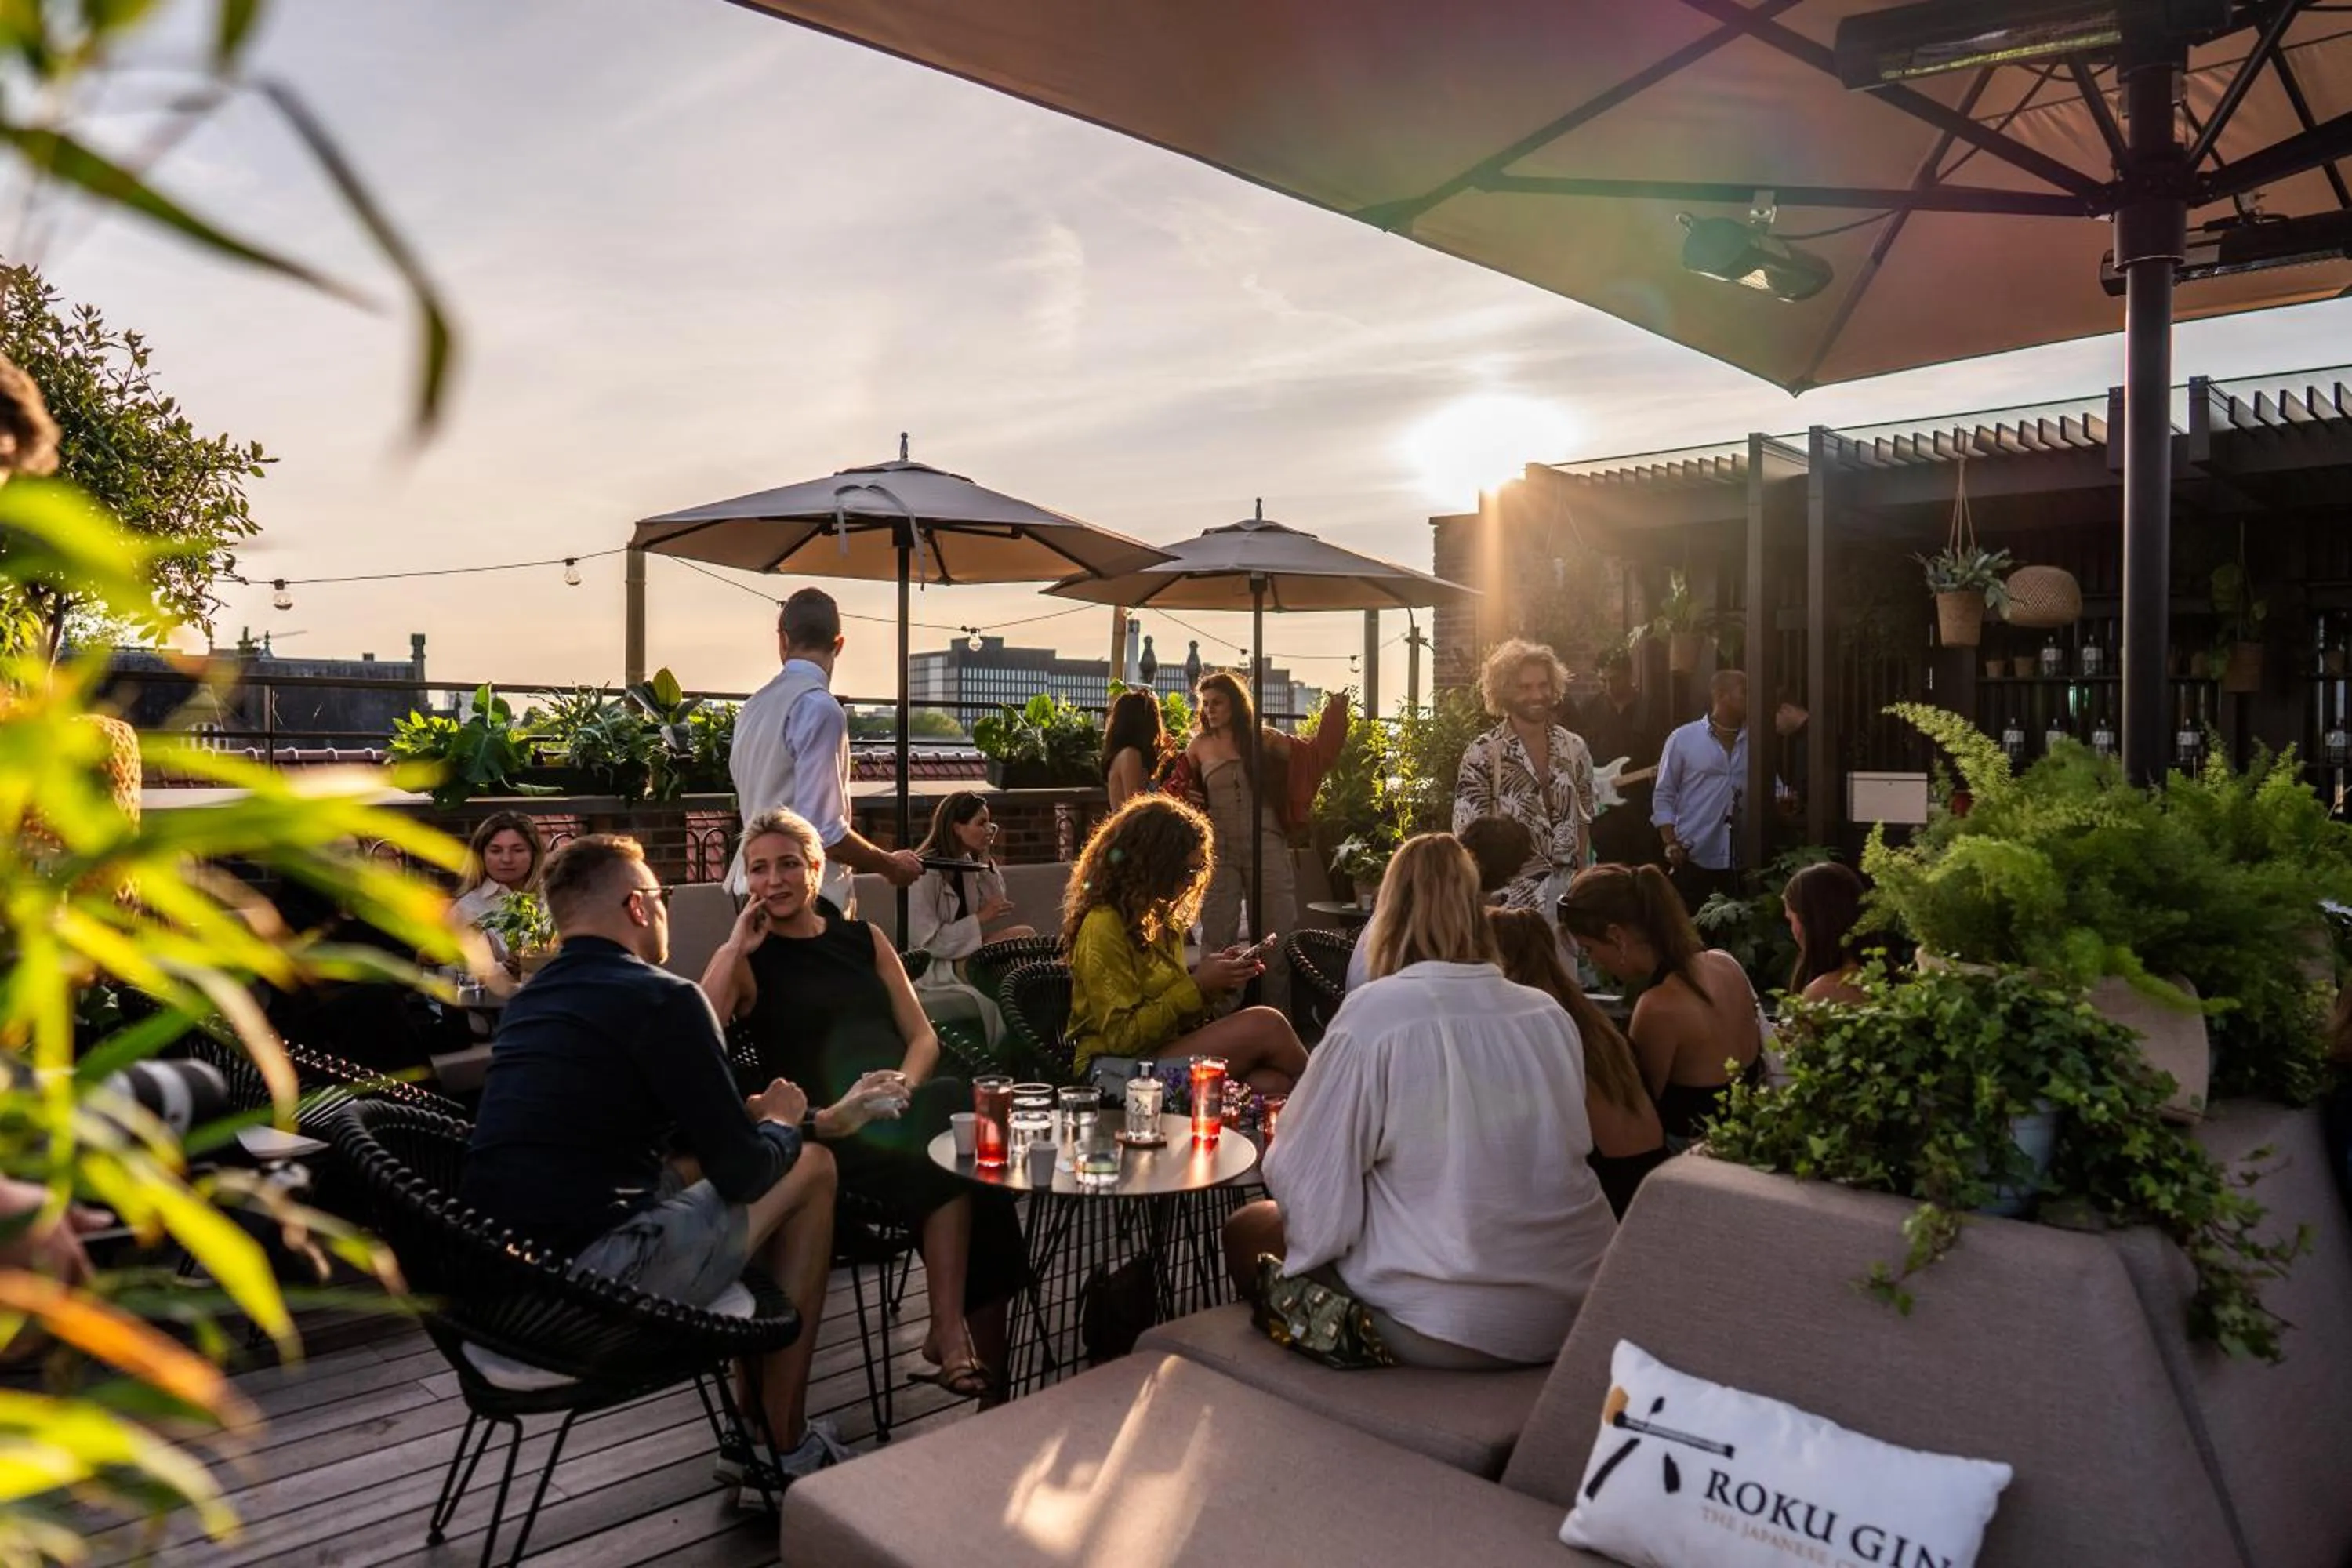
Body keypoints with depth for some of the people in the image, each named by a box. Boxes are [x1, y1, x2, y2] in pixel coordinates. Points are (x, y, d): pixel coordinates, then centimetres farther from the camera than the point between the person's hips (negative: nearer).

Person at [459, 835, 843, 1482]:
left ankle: (753, 1424, 29)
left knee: (694, 1170, 26)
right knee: (810, 1167, 6)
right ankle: (783, 1442, 13)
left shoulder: (529, 999, 15)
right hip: (588, 1284, -8)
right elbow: (744, 1173, -10)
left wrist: (747, 1113, 23)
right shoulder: (660, 997, -11)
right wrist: (780, 1123, 11)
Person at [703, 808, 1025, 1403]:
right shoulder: (745, 959, 11)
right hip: (827, 1131, -4)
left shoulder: (863, 939, 21)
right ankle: (953, 1330, -23)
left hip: (902, 1111, 4)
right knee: (957, 1143, -34)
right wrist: (737, 945, -6)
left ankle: (953, 1331, -24)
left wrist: (905, 1082, -6)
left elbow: (923, 1036, 16)